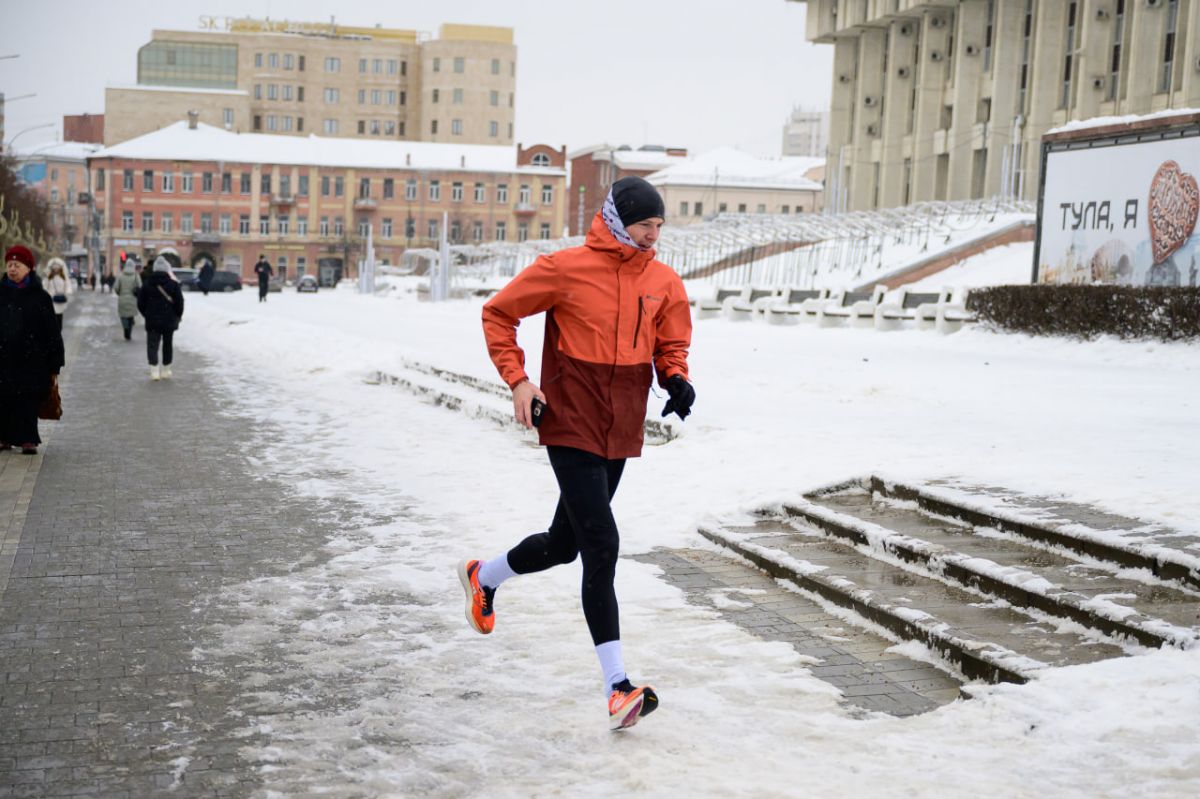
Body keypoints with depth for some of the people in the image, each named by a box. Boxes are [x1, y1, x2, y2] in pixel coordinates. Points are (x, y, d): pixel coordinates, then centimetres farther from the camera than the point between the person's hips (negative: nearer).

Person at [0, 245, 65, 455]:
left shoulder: (39, 297, 0)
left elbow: (52, 333, 1)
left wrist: (54, 366, -2)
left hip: (31, 360, -2)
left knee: (28, 400, -2)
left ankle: (28, 440, 3)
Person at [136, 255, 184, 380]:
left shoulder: (147, 284, -1)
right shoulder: (173, 284, -6)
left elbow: (140, 303, 3)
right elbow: (180, 302, -7)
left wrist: (146, 315, 17)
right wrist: (178, 316, 9)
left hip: (152, 320, 0)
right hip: (169, 321, 0)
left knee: (152, 344, 1)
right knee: (168, 344, 12)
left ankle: (154, 370, -15)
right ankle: (166, 370, 19)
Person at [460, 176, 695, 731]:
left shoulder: (664, 283, 5)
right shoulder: (565, 269, -9)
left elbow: (671, 346, 17)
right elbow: (498, 314, 1)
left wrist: (676, 380, -6)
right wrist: (518, 379, -9)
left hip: (621, 432, 6)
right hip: (571, 426, -6)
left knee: (564, 544, 17)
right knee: (601, 545, -14)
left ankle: (484, 577, 48)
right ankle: (617, 687, -11)